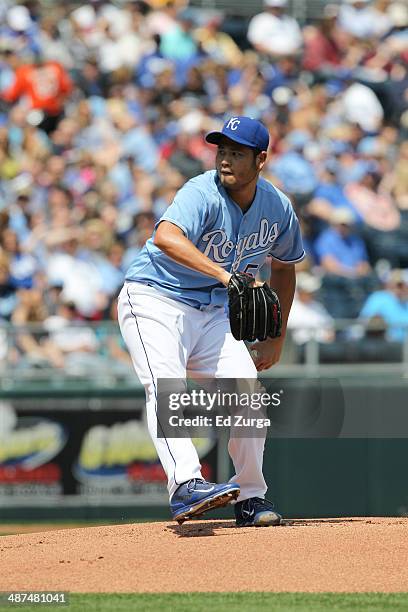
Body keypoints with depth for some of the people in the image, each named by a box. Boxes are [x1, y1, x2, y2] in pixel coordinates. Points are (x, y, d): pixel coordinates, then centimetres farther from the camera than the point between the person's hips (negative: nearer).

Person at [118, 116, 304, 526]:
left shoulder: (277, 208, -1)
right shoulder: (202, 194, -22)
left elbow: (283, 265, 18)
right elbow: (165, 237, -43)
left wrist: (276, 339, 15)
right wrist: (222, 273, -55)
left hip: (213, 314, 6)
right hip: (155, 301, -6)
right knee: (166, 386, -27)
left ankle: (251, 498, 8)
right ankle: (186, 486, -43)